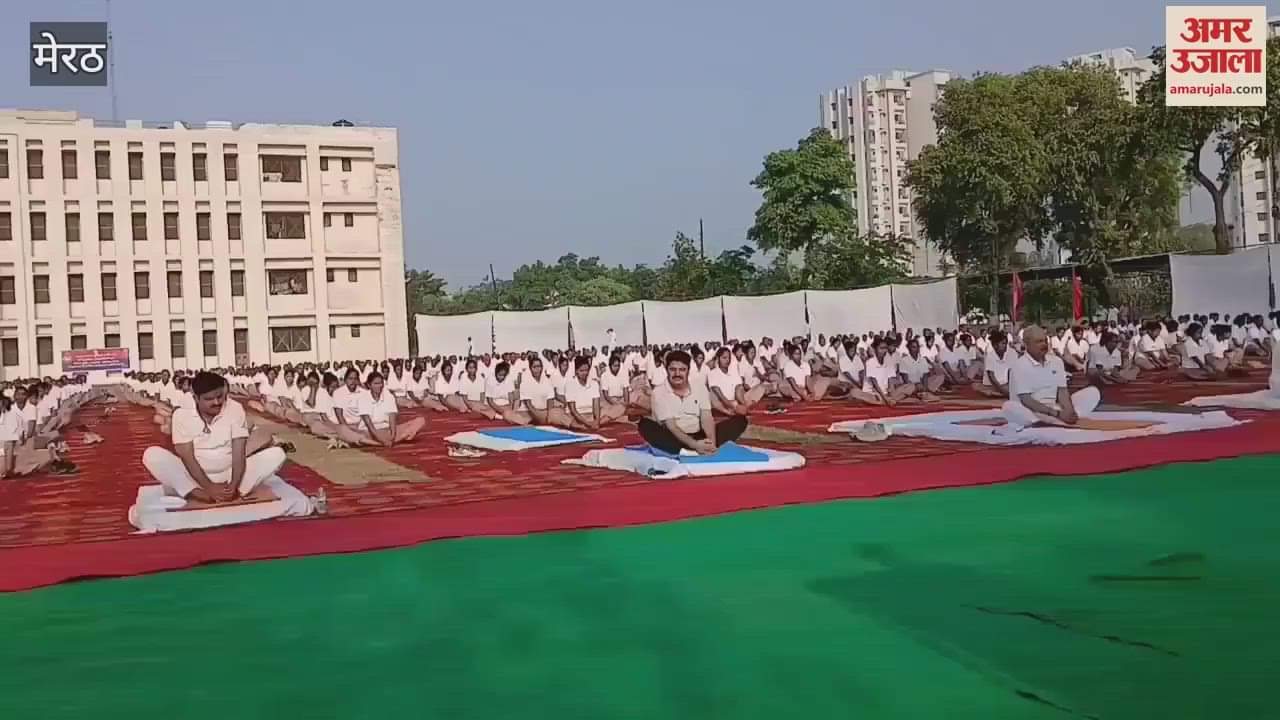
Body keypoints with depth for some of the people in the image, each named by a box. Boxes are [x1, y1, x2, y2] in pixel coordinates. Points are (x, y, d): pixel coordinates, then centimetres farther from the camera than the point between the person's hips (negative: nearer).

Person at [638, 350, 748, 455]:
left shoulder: (700, 389, 5)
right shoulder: (659, 392, -7)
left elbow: (706, 418, -8)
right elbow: (670, 426, -16)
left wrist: (711, 442, -29)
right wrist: (695, 445, -31)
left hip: (698, 438, 3)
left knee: (740, 420, -12)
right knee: (645, 424, -34)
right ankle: (692, 451, -37)